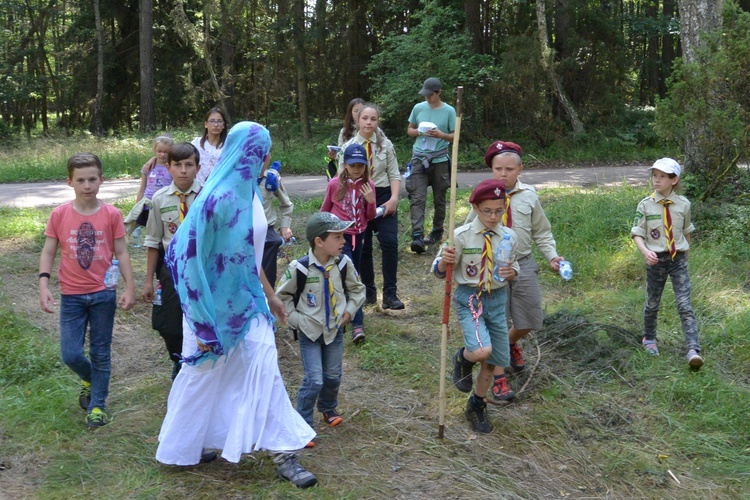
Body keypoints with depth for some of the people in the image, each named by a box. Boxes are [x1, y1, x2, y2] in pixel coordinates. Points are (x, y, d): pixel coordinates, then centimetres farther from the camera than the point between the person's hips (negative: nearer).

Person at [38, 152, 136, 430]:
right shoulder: (59, 215, -4)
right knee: (71, 354, 0)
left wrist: (129, 288, -4)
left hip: (103, 294, 0)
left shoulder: (111, 214, -5)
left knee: (100, 353, 8)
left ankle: (97, 405, 21)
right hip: (71, 295, 1)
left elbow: (121, 253, 0)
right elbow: (48, 252, 1)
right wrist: (43, 286, -10)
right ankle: (89, 380, 33)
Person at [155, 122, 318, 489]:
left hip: (248, 302, 7)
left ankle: (283, 455, 12)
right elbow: (194, 261, -21)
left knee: (264, 372, 5)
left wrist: (270, 295, 20)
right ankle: (181, 446, 33)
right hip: (218, 305, -7)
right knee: (204, 377, 11)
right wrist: (203, 321, -18)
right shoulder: (220, 199, -23)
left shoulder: (248, 193, 4)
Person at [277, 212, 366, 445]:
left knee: (333, 376, 16)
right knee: (314, 381, -8)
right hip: (309, 333, -4)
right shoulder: (298, 268, -19)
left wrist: (349, 311, -1)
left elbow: (357, 289, 9)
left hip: (335, 330, 4)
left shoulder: (344, 264, -9)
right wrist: (297, 320, -10)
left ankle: (328, 408, 45)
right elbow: (282, 297, -5)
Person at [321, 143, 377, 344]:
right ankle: (357, 324, -16)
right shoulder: (335, 184, -9)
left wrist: (371, 201, -14)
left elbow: (370, 216, 5)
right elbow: (325, 209, 8)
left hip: (358, 236, 4)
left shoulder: (368, 185, -2)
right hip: (340, 235, -4)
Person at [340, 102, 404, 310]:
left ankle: (390, 294, -6)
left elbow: (394, 175, 2)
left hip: (383, 196, 0)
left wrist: (393, 199, -11)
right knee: (363, 247, 6)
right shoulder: (348, 147, 0)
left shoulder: (386, 145, 2)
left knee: (390, 243, -12)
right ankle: (368, 292, 20)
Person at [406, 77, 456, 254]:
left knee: (439, 199, 10)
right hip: (419, 158, 1)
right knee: (417, 198, -11)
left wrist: (441, 135, -17)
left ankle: (437, 231, 27)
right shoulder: (418, 108, 5)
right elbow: (409, 130, 14)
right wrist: (419, 132, -8)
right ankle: (417, 236, -17)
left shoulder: (449, 111, -1)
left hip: (439, 159, -1)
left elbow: (455, 136, 2)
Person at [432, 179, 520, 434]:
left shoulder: (508, 237, -1)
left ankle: (477, 406, 37)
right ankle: (463, 359, 10)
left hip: (497, 300, 4)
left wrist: (511, 273, -10)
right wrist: (445, 260, -30)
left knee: (495, 360, 11)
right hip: (469, 298, -4)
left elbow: (514, 268, 14)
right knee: (482, 350, -28)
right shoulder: (462, 235, -12)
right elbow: (440, 271, -7)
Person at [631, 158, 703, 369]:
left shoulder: (683, 204, -3)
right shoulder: (645, 205, -7)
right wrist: (645, 251, -25)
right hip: (656, 261, 0)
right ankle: (649, 339, 39)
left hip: (678, 260, 0)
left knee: (685, 305, -8)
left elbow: (686, 231, 11)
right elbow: (637, 233, -7)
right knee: (652, 304, 16)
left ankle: (693, 350, -13)